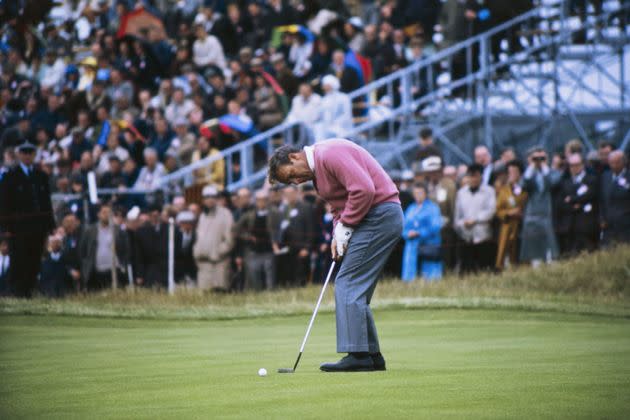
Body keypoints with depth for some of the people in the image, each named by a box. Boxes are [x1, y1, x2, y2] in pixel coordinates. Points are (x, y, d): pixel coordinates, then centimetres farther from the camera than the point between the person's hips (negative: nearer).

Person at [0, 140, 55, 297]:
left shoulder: (41, 176, 14)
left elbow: (47, 202, 16)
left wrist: (49, 225, 9)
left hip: (38, 226, 4)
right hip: (18, 226, -4)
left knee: (35, 261, 2)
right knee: (18, 260, -4)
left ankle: (29, 289, 8)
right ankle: (18, 290, 2)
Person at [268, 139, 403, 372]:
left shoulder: (329, 154, -15)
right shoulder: (317, 171, 19)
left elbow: (364, 189, -24)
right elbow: (339, 205, 22)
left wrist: (344, 227, -14)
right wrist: (338, 236, 3)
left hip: (380, 216, -10)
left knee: (348, 284, -12)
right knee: (356, 289, 10)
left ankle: (357, 355, -15)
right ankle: (371, 355, 11)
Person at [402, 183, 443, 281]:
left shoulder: (432, 208, 2)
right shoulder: (411, 209, 18)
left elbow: (435, 227, -8)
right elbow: (404, 226, 16)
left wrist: (419, 233, -11)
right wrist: (408, 233, -7)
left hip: (428, 246, -5)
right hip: (412, 246, 5)